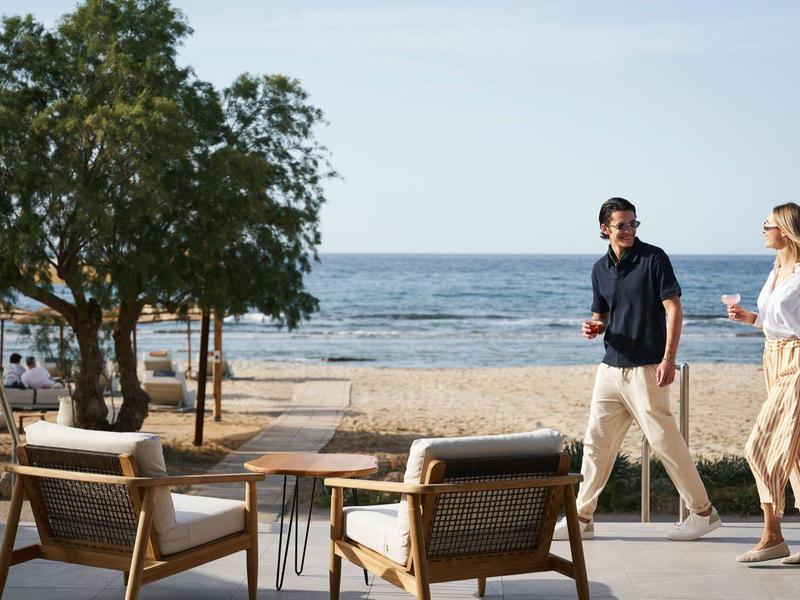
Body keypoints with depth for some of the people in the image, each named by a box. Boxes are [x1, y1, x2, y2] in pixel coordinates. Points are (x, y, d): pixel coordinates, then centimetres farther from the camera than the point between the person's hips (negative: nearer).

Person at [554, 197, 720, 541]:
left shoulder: (653, 258, -6)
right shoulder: (601, 268, 12)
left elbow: (674, 310, -10)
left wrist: (668, 360, -17)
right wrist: (595, 328, -3)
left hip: (646, 369, -6)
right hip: (610, 367, 6)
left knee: (664, 441, -3)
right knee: (596, 441, 7)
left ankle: (703, 512, 10)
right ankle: (582, 518, 15)